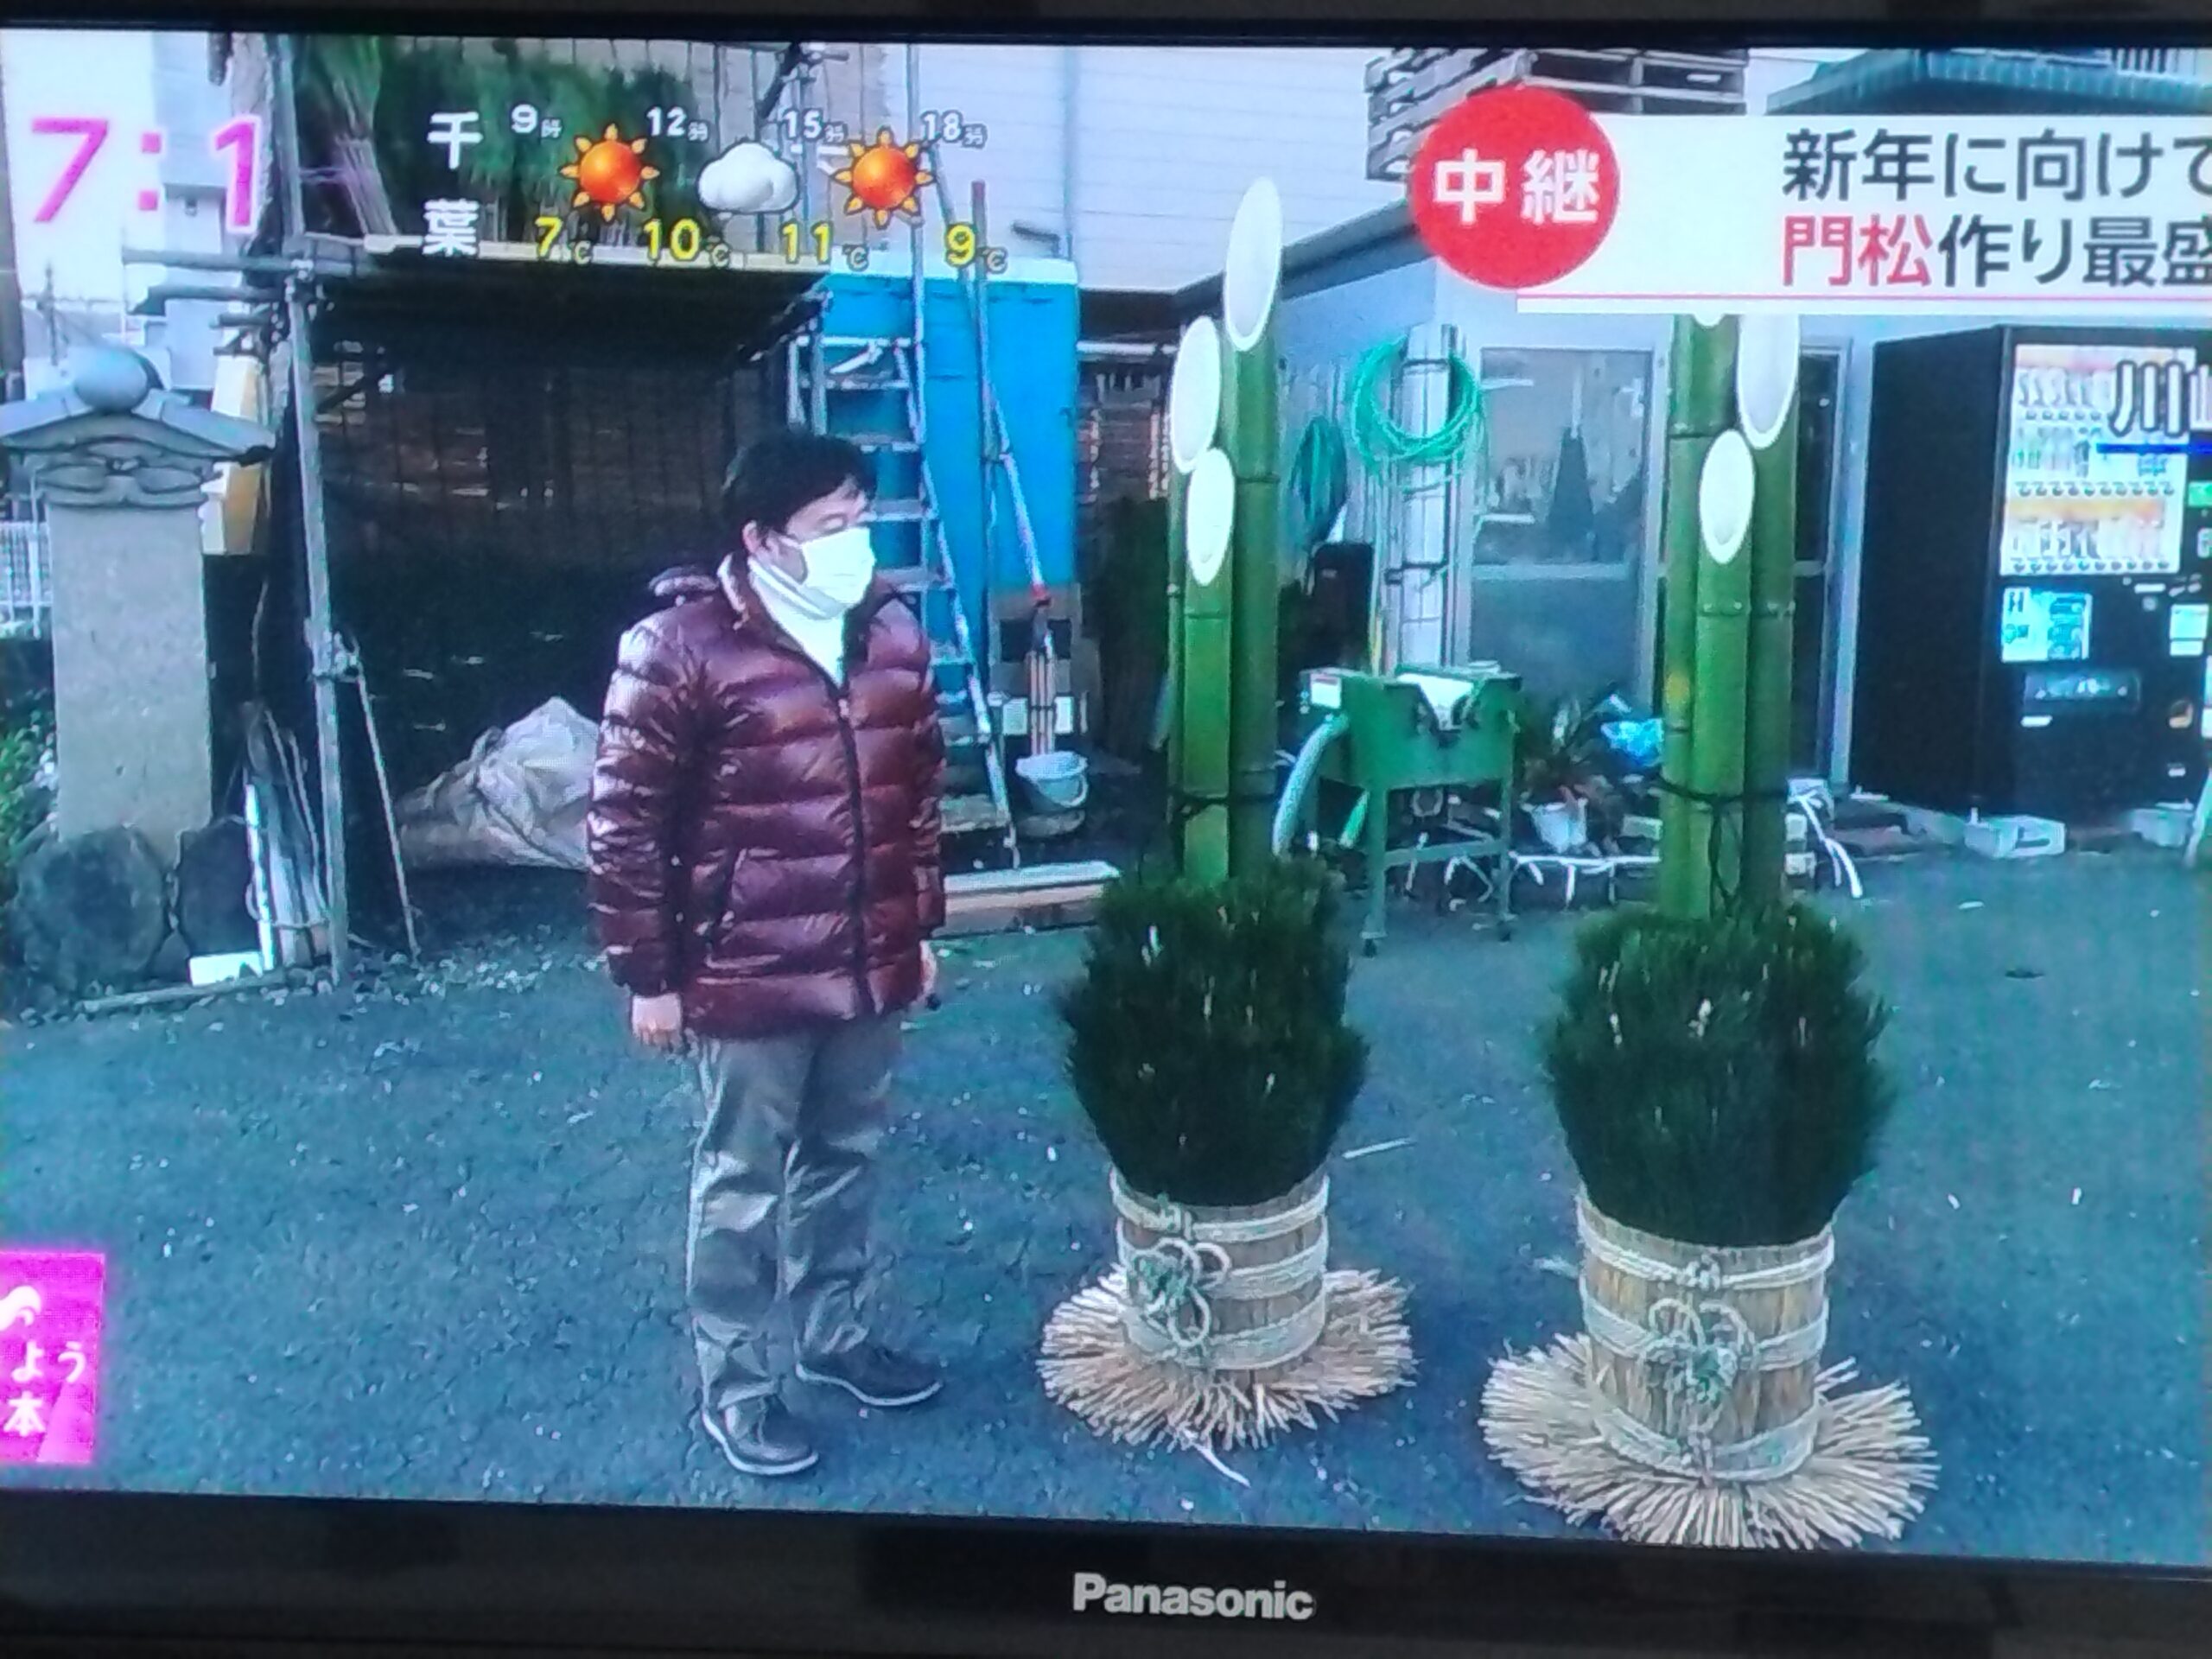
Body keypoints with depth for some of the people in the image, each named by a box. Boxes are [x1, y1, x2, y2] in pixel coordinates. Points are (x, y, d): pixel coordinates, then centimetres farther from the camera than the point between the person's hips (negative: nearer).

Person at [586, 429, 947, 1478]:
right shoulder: (680, 649, -15)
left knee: (844, 1161, 20)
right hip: (746, 979, -5)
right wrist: (646, 976, -10)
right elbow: (624, 826, -11)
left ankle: (834, 1336, 39)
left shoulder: (893, 636, 4)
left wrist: (921, 929, 15)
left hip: (868, 968, 6)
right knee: (741, 1185, 8)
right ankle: (732, 1386, 24)